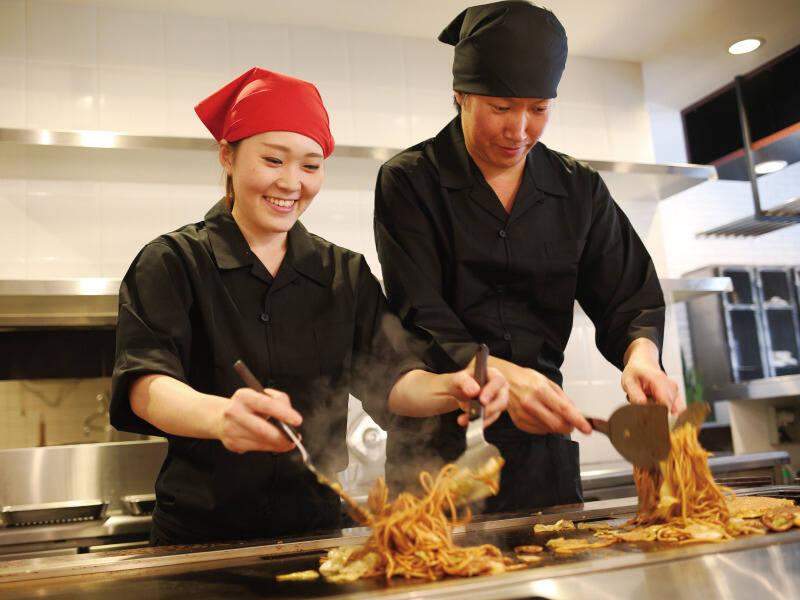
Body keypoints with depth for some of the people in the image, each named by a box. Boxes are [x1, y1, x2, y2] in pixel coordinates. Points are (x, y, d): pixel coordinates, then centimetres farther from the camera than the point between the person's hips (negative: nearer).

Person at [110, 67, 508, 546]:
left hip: (317, 527, 3)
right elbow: (146, 386, -16)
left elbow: (391, 380, 1)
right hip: (201, 535, -2)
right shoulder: (173, 263, -2)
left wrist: (450, 389, -21)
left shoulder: (346, 273, 8)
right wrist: (221, 416, -38)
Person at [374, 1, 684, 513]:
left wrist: (641, 353, -19)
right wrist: (498, 375, -32)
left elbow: (629, 298, 4)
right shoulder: (410, 182, -6)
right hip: (440, 443, -3)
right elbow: (420, 317, -15)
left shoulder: (580, 190, 6)